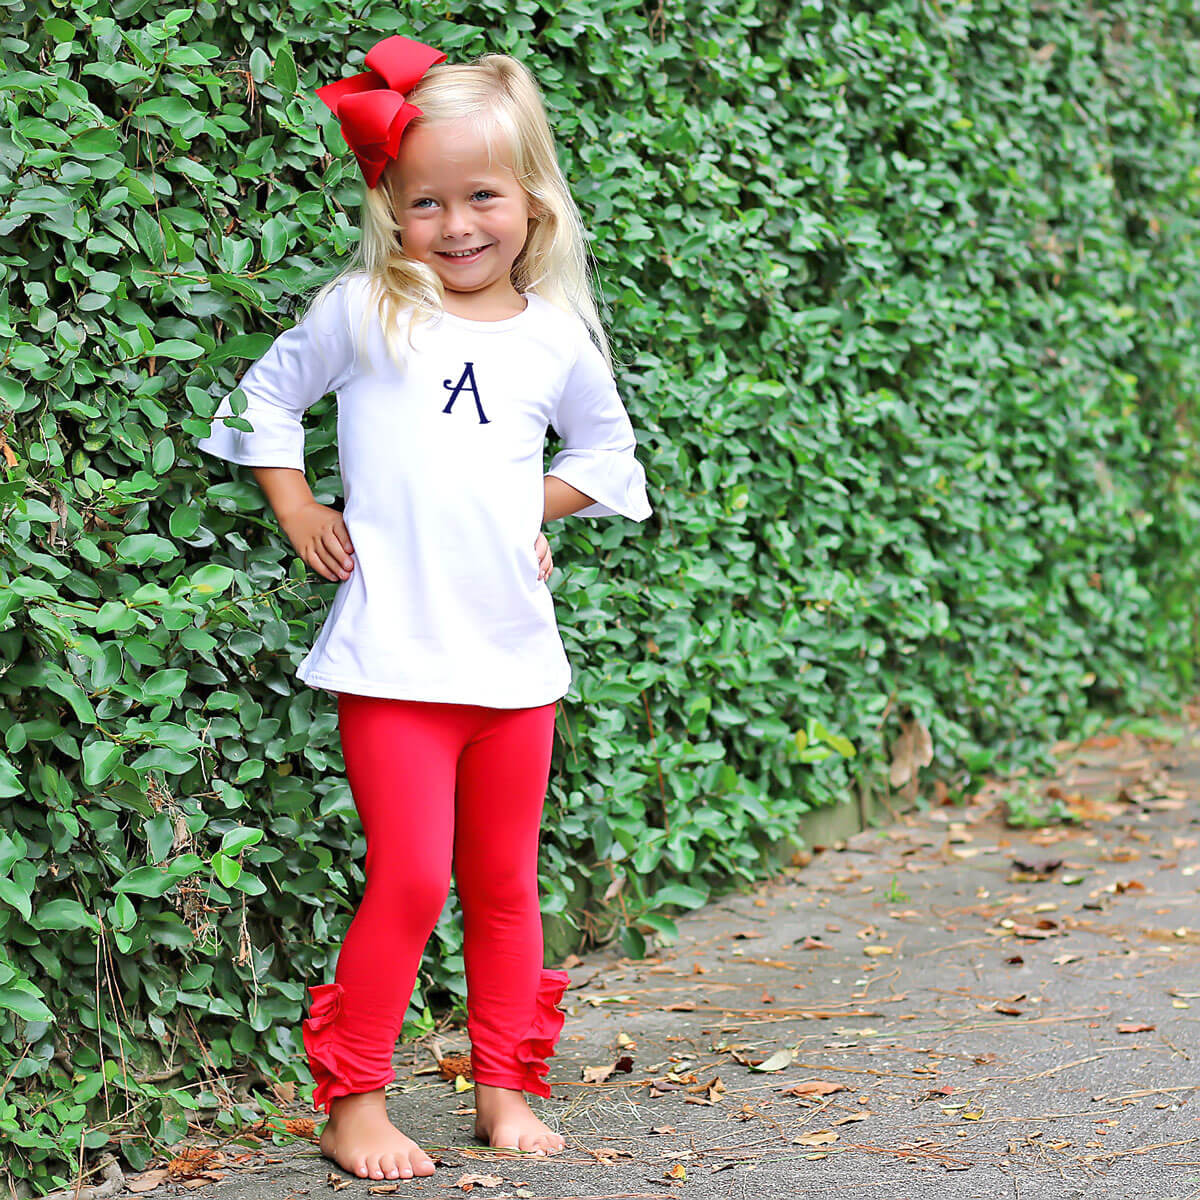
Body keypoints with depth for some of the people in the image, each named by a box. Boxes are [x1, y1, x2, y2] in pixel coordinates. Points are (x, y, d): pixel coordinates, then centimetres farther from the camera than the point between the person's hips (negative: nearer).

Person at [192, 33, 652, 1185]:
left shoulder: (557, 335, 6)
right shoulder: (362, 311, -1)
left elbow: (604, 450, 23)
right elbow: (267, 396, 12)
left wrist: (530, 510, 10)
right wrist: (296, 510, 4)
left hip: (515, 654, 3)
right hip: (392, 655, -3)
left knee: (504, 886, 10)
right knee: (410, 877, -9)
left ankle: (505, 1089, 24)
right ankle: (352, 1104, 4)